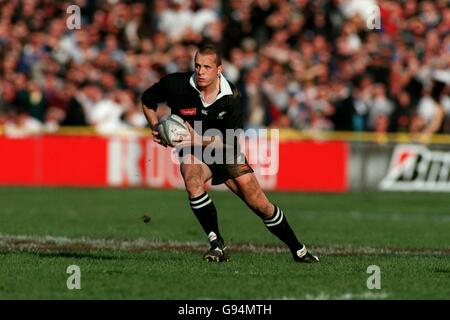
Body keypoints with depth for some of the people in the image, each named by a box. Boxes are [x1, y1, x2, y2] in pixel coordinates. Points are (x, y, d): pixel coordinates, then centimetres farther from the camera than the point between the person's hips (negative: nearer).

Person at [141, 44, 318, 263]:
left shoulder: (232, 97, -18)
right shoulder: (177, 85, -18)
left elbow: (230, 141, -16)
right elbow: (147, 100, 0)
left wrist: (199, 139, -30)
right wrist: (156, 128, -15)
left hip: (226, 154, 1)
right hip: (193, 154, -1)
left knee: (259, 204, -2)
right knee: (192, 177, -37)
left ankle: (298, 250, 20)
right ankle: (216, 244, -27)